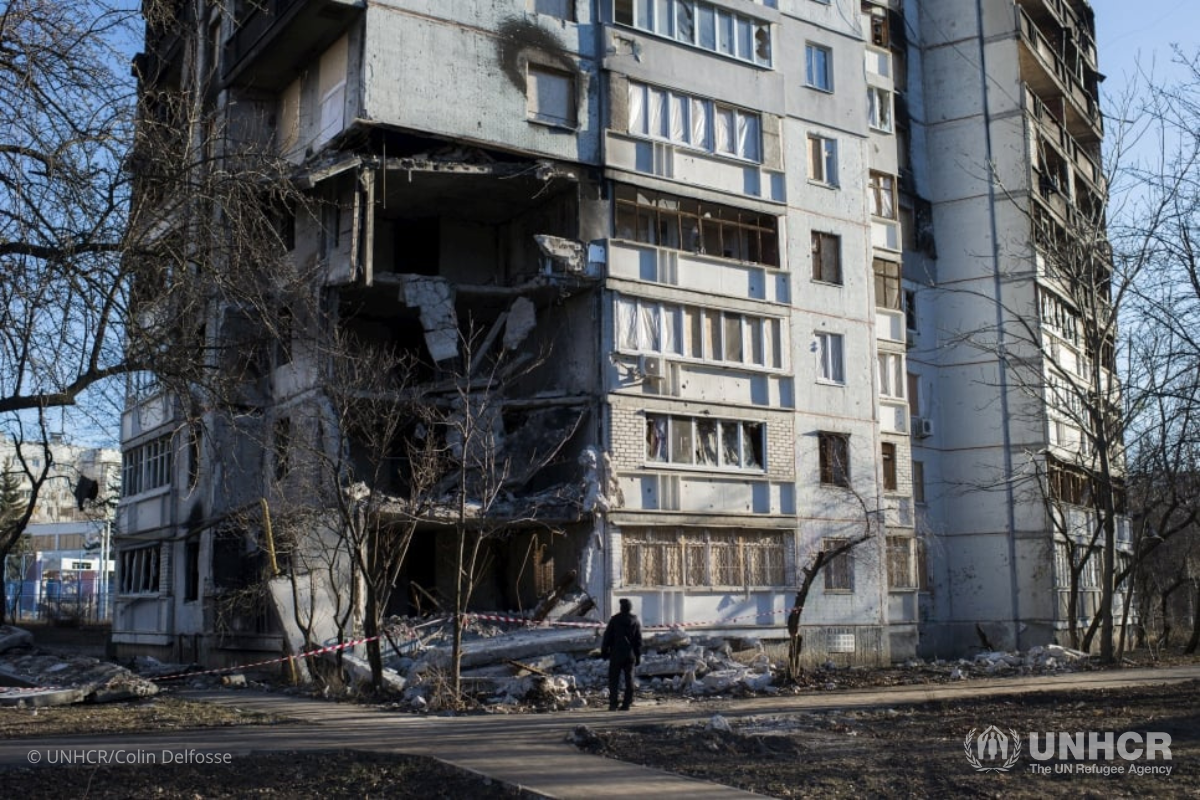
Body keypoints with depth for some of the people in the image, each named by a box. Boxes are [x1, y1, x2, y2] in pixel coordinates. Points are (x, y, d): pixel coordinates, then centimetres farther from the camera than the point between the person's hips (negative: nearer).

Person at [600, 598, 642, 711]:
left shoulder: (615, 619, -4)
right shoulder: (636, 622, 5)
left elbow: (607, 636, -3)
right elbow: (639, 641, 7)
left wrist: (604, 651, 5)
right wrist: (638, 656, 11)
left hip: (616, 654, -3)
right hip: (630, 655, 3)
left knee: (614, 679, 1)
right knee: (629, 679, 7)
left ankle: (613, 704, -7)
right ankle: (627, 704, 4)